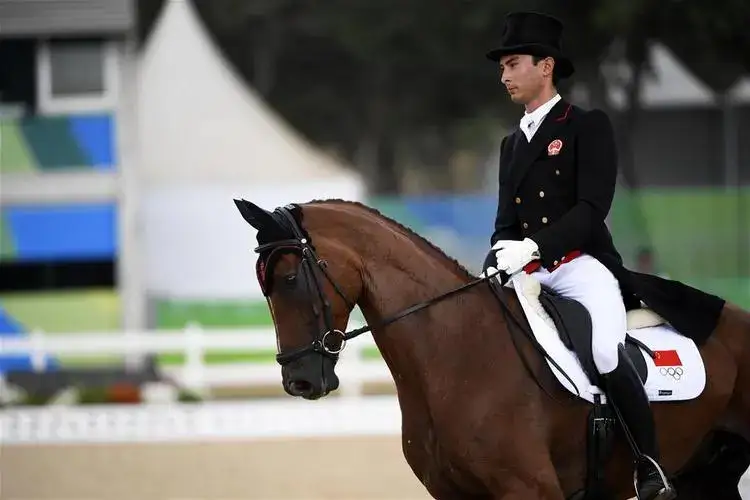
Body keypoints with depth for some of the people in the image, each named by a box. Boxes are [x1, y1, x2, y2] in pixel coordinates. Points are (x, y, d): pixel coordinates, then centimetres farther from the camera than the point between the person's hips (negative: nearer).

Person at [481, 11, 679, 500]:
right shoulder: (512, 143, 22)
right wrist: (495, 266, -1)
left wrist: (533, 247, -24)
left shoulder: (589, 126, 1)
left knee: (606, 352, -30)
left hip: (583, 265, -7)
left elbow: (592, 207, -11)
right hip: (531, 274, 7)